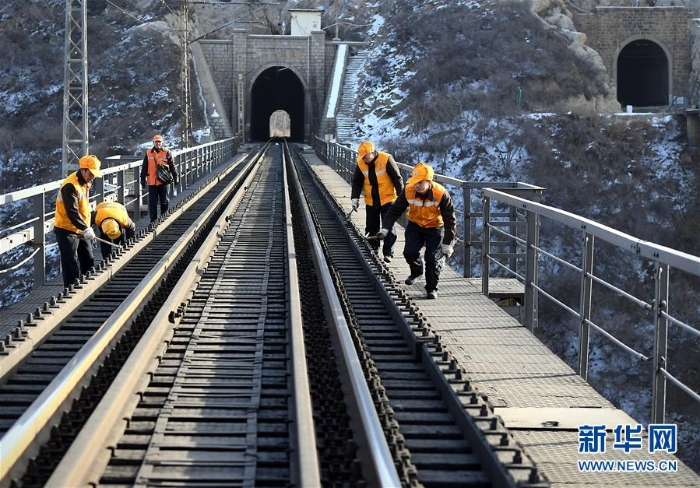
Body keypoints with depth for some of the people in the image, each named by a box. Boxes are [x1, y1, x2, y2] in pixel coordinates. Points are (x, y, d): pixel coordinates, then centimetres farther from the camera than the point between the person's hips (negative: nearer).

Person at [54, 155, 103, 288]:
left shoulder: (86, 183, 7)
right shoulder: (70, 186, -23)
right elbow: (72, 212, -29)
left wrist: (88, 228, 16)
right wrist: (86, 229, -34)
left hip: (81, 230, 9)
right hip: (66, 231, -9)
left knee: (89, 263, 13)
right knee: (72, 267, -6)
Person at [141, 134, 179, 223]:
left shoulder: (167, 152, 1)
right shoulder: (148, 153, 6)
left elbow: (172, 166, 4)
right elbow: (144, 167, 11)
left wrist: (175, 177, 3)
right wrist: (143, 179, 10)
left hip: (163, 181, -1)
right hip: (152, 181, 1)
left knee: (164, 201, 6)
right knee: (152, 202, 4)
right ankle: (153, 219, 11)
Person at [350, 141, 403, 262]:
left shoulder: (386, 159, -18)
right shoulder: (360, 163, -5)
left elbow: (397, 178, -10)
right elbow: (357, 182, 6)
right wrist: (355, 198, -4)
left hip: (387, 200, -4)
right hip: (371, 201, 4)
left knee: (388, 228, -4)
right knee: (371, 227, 9)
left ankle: (388, 253, 0)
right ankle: (373, 249, 21)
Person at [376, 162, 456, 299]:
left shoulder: (441, 194, -27)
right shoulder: (408, 191, -21)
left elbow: (450, 219, -18)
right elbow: (395, 210, -7)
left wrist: (447, 243, -19)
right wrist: (385, 228, -17)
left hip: (435, 228, -2)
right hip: (414, 226, 2)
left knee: (432, 259, -10)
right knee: (410, 252, -14)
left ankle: (432, 288, 13)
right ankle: (416, 272, 21)